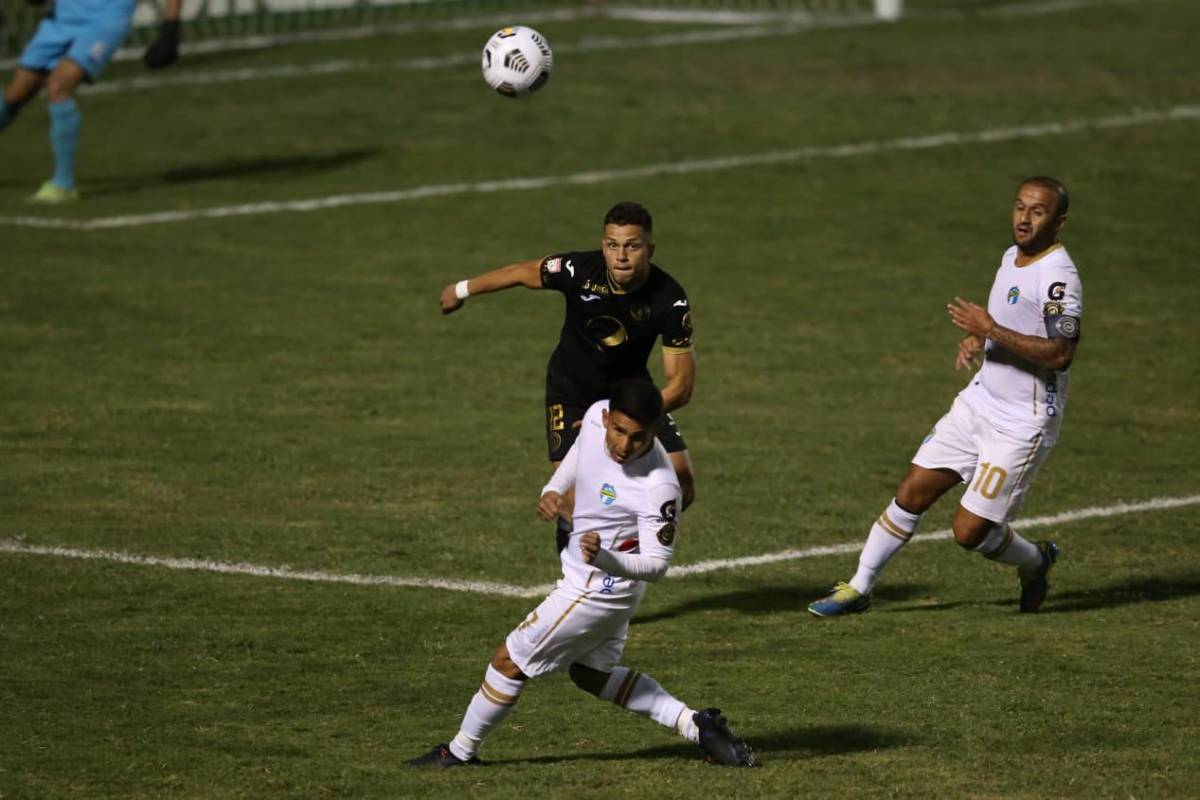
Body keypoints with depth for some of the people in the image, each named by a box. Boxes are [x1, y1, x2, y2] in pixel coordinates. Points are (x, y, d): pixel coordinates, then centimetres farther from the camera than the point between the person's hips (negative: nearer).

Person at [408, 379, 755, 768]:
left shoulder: (658, 487, -33)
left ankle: (460, 752, 22)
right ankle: (696, 725, 18)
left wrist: (604, 558, -43)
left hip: (600, 586, -9)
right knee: (591, 673, 23)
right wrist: (553, 489, -3)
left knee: (510, 661, 4)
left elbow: (656, 563, -25)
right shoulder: (596, 416, -13)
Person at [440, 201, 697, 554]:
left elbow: (681, 385, -22)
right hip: (571, 391, -2)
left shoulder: (669, 300, -25)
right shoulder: (579, 270, -27)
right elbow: (523, 273, -5)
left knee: (681, 488, -10)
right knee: (574, 505, -17)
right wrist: (462, 289, 11)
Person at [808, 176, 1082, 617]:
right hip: (979, 402, 8)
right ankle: (859, 588, 16)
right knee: (913, 493, 4)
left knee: (969, 530, -5)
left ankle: (1035, 561, 25)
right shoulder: (1011, 257, 8)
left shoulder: (1058, 276, -21)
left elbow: (1060, 352, -30)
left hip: (1022, 424, -8)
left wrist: (992, 331, -30)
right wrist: (975, 337, 7)